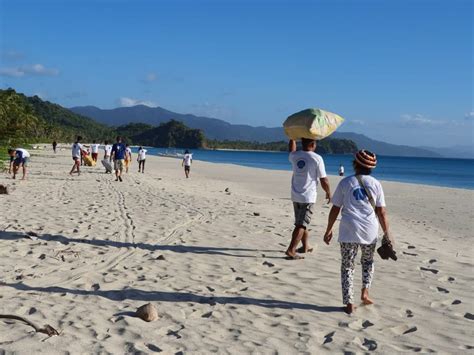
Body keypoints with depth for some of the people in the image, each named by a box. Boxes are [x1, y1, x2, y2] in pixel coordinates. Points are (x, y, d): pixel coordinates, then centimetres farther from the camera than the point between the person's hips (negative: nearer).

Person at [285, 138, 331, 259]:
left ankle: (306, 246, 33)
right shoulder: (317, 158, -13)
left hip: (295, 196, 6)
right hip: (308, 197, -6)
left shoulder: (294, 156, 1)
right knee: (301, 225, -4)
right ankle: (291, 250, -10)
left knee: (302, 223, 19)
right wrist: (328, 193, 7)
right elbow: (324, 181, -9)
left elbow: (291, 150, 29)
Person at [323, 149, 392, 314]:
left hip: (348, 231, -2)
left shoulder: (345, 182, 0)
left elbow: (335, 209, 0)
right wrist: (387, 234, 9)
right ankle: (365, 292, 15)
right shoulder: (375, 184, 3)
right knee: (368, 261, 27)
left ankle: (349, 303, 6)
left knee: (347, 266, 8)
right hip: (369, 231, 2)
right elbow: (381, 212, 1)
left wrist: (328, 230, 9)